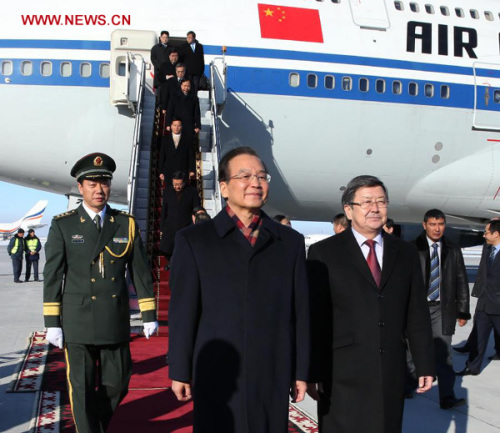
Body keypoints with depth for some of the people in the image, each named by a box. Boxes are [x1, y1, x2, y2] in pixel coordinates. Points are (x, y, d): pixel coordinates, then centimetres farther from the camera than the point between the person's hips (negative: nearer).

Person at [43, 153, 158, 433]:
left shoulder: (127, 224, 4)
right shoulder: (63, 225, -2)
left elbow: (141, 271, 5)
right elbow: (52, 276, -2)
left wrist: (150, 314, 3)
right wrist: (52, 322, -5)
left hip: (117, 322, 2)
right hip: (78, 323, -2)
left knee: (117, 384, 10)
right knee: (82, 388, 4)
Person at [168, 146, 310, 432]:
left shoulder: (291, 242, 8)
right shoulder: (193, 240, 2)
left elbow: (300, 310, 6)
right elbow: (183, 310, 0)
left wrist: (301, 371, 5)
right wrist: (180, 371, -1)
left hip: (273, 376, 2)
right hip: (216, 376, -1)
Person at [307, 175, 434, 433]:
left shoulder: (406, 253, 9)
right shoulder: (323, 253, -3)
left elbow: (417, 314, 10)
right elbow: (314, 318, -5)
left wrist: (425, 364, 8)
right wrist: (313, 372, -6)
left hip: (392, 373, 3)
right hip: (342, 375, -3)